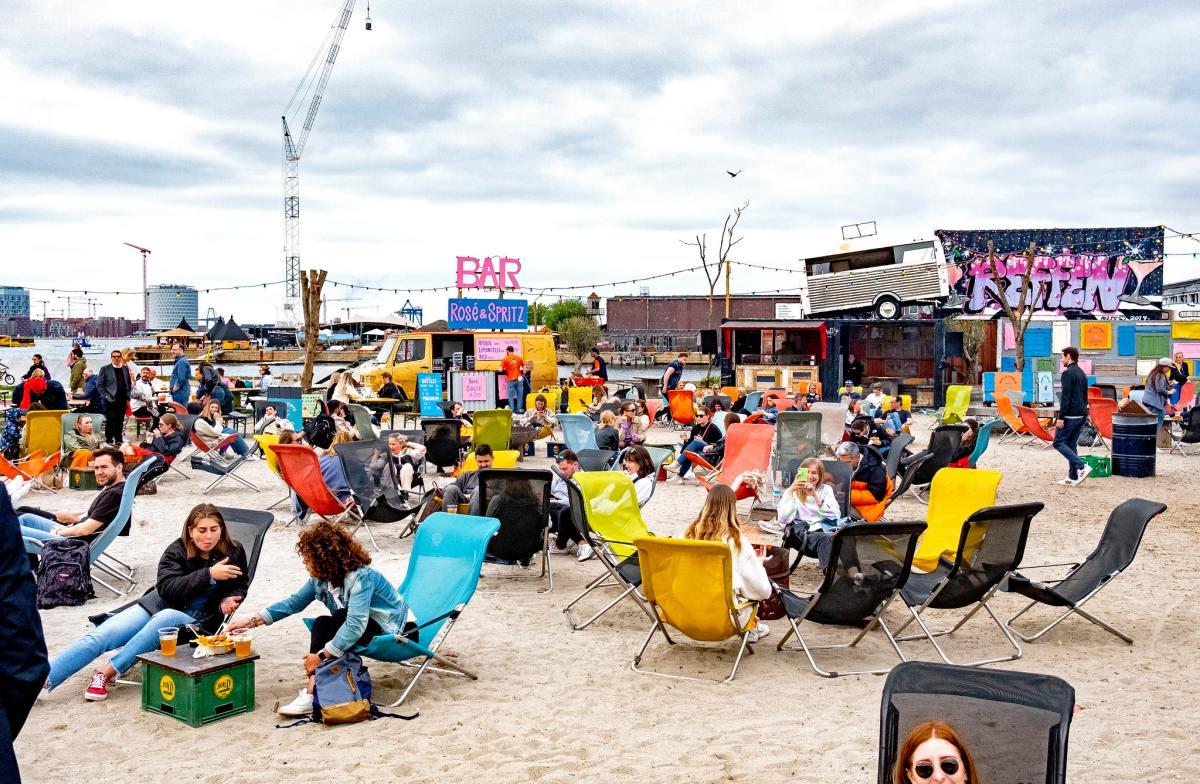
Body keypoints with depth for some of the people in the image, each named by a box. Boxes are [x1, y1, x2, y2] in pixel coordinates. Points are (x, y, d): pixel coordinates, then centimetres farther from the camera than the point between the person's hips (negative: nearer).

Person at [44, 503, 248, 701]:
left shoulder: (234, 552, -1)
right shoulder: (177, 550, -2)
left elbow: (240, 586, 16)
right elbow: (167, 588, -16)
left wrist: (228, 600, -7)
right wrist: (209, 574, -25)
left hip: (197, 621, -2)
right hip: (158, 606, 2)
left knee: (166, 618, -37)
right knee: (100, 636, -18)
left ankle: (108, 671, -32)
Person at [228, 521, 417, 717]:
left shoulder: (360, 577, -28)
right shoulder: (320, 578, -3)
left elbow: (355, 625, -37)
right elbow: (293, 602, 8)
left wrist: (322, 656, -38)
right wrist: (252, 621, 2)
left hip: (400, 632, -7)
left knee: (341, 618, -29)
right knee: (321, 624, -18)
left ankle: (312, 694, -26)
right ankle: (313, 690, -30)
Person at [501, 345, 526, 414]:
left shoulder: (505, 359, -2)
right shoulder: (519, 357, 6)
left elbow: (501, 370, -6)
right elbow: (524, 368, 6)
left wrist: (505, 369, 15)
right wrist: (523, 375, 17)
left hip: (511, 380, -2)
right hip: (519, 379, 3)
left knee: (511, 396, 4)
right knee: (520, 395, 9)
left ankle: (512, 410, 1)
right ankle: (519, 409, 11)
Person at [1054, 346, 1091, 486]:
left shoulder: (1068, 373, -13)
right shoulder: (1082, 373, 16)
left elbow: (1065, 397, -19)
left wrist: (1061, 417, -17)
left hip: (1070, 415, -9)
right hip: (1082, 415, 9)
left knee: (1058, 442, -3)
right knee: (1071, 444, 12)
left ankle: (1082, 467, -13)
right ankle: (1073, 477, 10)